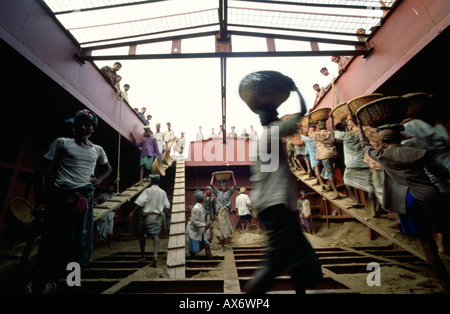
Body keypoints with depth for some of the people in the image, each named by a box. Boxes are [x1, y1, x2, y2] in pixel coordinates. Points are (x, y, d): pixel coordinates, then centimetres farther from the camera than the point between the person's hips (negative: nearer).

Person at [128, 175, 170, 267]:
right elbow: (167, 206, 7)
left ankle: (143, 256, 24)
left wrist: (132, 212, -14)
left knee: (142, 235, 16)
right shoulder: (163, 192, 5)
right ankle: (155, 255, -23)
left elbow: (140, 202, -15)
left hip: (147, 215, -2)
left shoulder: (147, 190, -5)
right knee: (155, 235, -3)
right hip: (158, 215, 2)